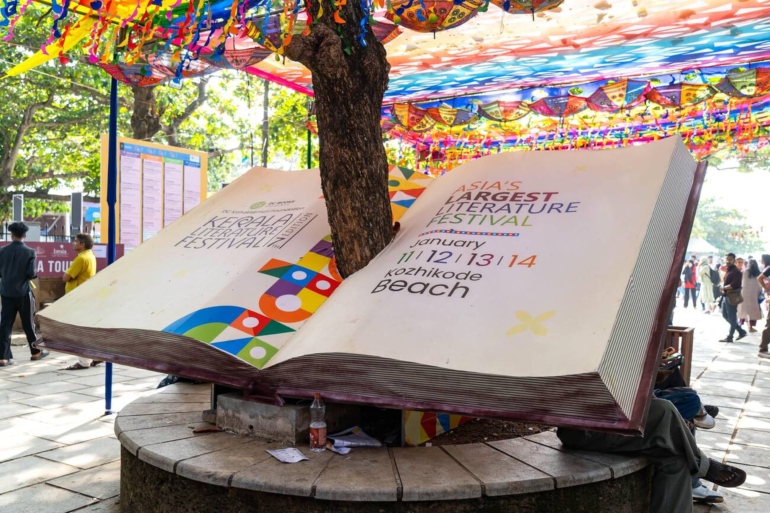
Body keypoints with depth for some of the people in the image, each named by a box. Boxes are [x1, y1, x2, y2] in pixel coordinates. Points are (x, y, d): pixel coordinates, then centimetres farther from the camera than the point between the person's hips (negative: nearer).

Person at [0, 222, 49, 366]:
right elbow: (31, 274, -13)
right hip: (23, 292, -3)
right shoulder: (29, 252, -10)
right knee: (28, 323, 10)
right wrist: (35, 274, 9)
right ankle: (35, 352, 23)